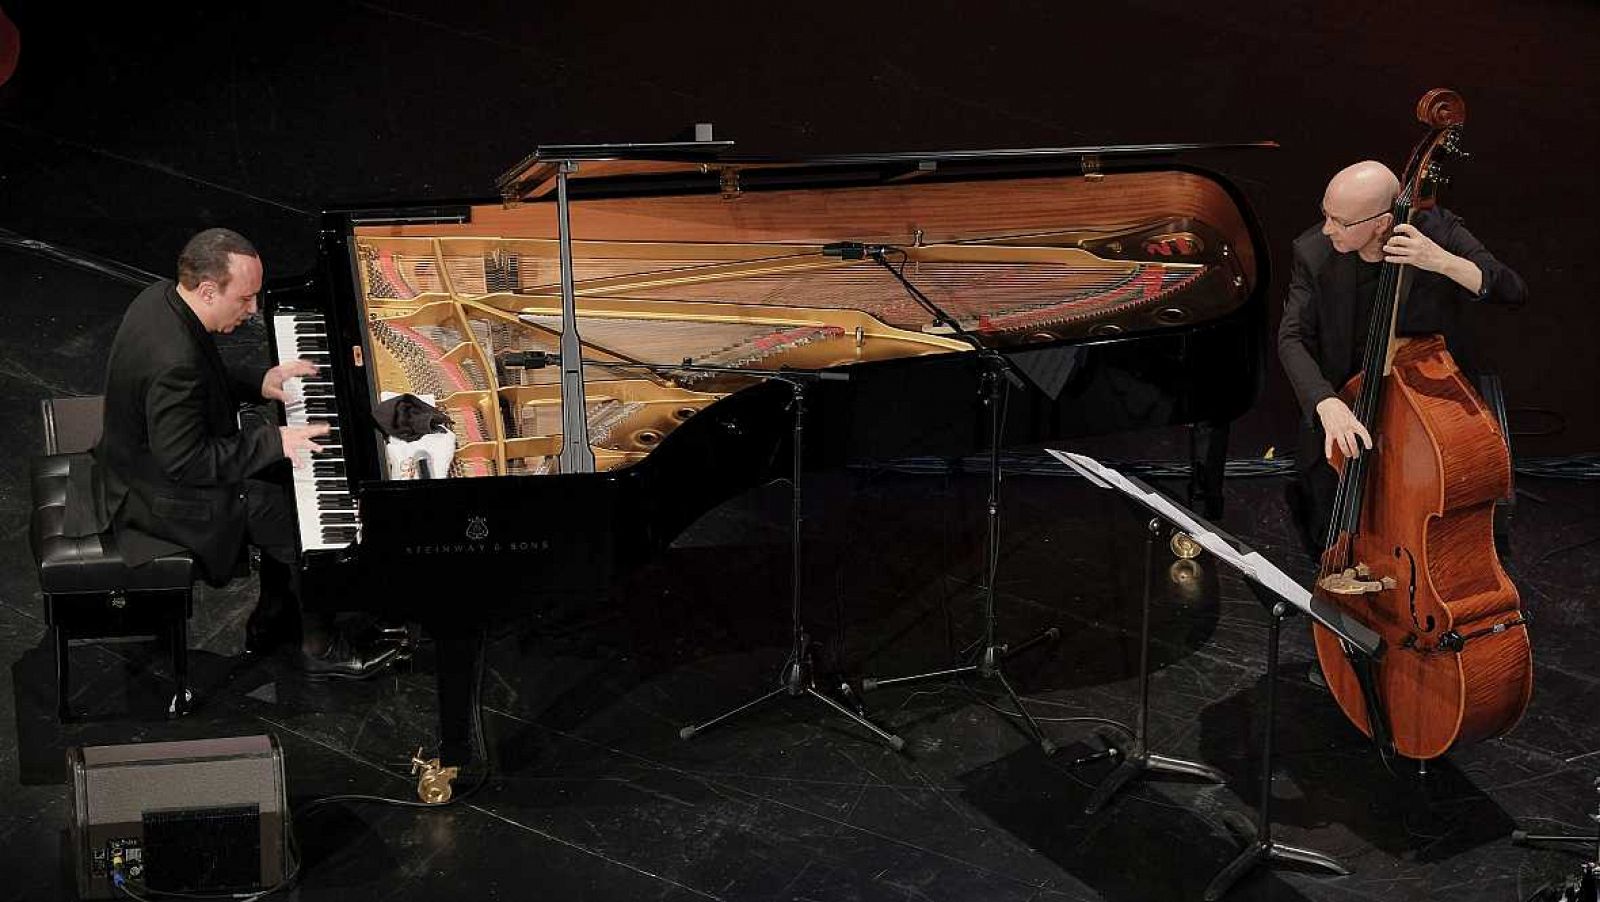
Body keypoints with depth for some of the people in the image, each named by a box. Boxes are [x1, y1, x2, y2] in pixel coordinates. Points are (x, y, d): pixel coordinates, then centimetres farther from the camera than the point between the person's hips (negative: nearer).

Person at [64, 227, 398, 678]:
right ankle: (319, 646, 14)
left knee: (287, 476, 18)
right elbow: (186, 464, -30)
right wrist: (273, 441, -25)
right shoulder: (174, 362, -37)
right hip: (163, 497, -10)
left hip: (141, 461, 10)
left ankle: (271, 623, 28)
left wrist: (259, 380, 1)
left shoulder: (162, 298, -7)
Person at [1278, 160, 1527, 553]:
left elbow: (1513, 292, -18)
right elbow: (1292, 340, -17)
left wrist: (1442, 262, -34)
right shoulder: (1313, 252, -12)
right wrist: (1327, 404, -35)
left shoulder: (1439, 231, -14)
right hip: (1346, 414, 1)